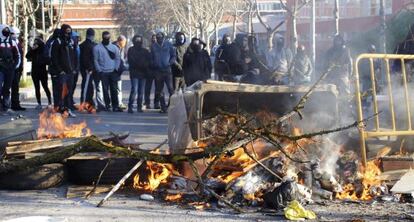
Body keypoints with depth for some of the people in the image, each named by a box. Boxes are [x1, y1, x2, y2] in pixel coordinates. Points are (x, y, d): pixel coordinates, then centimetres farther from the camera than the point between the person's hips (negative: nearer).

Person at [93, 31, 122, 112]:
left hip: (113, 72, 2)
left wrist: (116, 68, -1)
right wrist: (99, 71, -6)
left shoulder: (114, 47, 10)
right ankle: (107, 105, 5)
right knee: (105, 89, -1)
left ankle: (115, 106, 1)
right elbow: (95, 60, 1)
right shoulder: (97, 48, 2)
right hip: (103, 72, -2)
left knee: (114, 89, -1)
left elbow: (118, 59, 11)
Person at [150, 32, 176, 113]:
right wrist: (153, 64, -1)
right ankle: (163, 107, 12)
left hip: (167, 69, -3)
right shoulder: (153, 46, 9)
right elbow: (151, 57, 16)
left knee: (170, 88, -12)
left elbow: (173, 55, 8)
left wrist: (170, 63, -7)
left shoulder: (168, 45, 4)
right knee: (159, 90, 5)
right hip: (158, 70, 3)